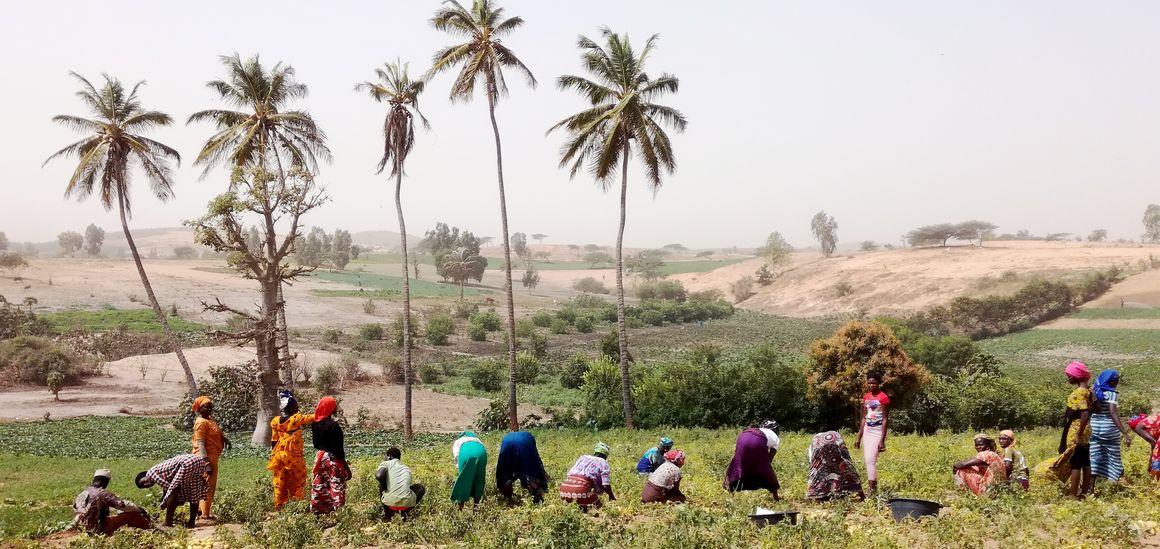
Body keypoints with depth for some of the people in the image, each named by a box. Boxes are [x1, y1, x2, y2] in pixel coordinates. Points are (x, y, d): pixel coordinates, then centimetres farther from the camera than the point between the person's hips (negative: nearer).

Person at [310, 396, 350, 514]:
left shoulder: (315, 424, 0)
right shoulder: (333, 425, -20)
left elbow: (316, 443, 10)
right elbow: (338, 447, -17)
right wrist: (344, 464, -10)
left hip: (320, 457, 7)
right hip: (333, 459, -7)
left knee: (319, 487, 15)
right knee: (337, 487, 0)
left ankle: (316, 510, 22)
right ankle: (336, 511, -1)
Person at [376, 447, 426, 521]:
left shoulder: (386, 464, 10)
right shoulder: (407, 469, 26)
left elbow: (379, 476, -12)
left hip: (390, 502, -2)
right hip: (407, 503, 2)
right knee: (421, 488, 33)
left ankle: (388, 513, 23)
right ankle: (405, 512, 17)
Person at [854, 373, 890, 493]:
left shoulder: (883, 398, -11)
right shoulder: (866, 397, 10)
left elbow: (885, 420, -13)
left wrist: (882, 440, -17)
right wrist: (859, 437, 13)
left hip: (878, 431, -7)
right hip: (867, 430, 7)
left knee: (870, 459, -14)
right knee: (866, 460, 7)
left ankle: (872, 489, -14)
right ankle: (874, 484, 17)